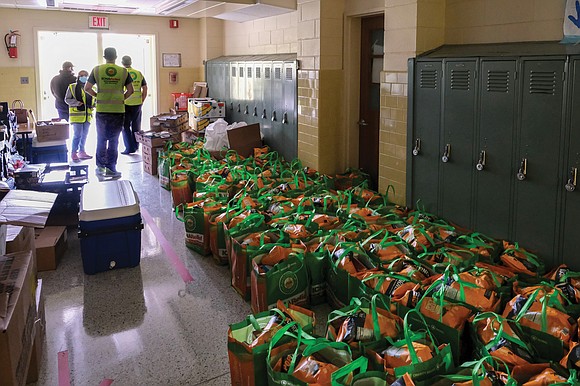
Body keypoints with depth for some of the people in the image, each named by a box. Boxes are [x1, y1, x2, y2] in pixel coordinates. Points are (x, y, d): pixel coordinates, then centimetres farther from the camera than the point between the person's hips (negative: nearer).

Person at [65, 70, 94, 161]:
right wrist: (77, 103, -16)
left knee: (84, 135, 12)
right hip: (76, 114, -5)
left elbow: (94, 100, 23)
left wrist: (94, 104, 2)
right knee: (77, 134, -8)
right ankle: (74, 153, 2)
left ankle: (82, 151, 22)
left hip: (87, 115, 5)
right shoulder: (72, 87, 1)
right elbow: (67, 99, 0)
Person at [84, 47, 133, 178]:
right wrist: (122, 98, 10)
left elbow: (87, 88, 1)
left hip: (101, 110, 1)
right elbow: (130, 90, -1)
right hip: (118, 110, -1)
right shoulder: (123, 71, 0)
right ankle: (110, 168, 7)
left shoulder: (97, 70, 1)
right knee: (113, 140, 5)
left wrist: (97, 96, 13)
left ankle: (100, 166, 16)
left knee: (101, 139, 13)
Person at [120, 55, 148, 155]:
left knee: (126, 126, 6)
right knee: (136, 126, 15)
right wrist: (142, 101, 12)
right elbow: (145, 88, 4)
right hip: (137, 104, 4)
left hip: (125, 104, -4)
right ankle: (136, 146, 23)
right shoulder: (139, 73, 4)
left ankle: (130, 148, 4)